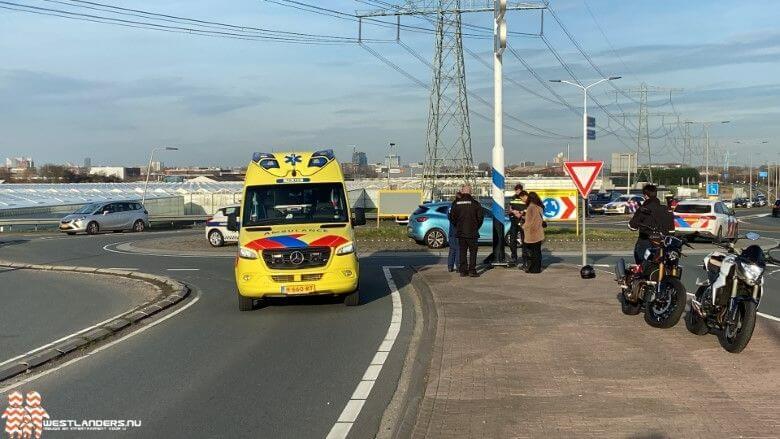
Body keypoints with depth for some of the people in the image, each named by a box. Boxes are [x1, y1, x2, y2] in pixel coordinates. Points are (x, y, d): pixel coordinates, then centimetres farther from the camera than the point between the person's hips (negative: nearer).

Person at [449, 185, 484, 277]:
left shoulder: (456, 203, 1)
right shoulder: (475, 203, -5)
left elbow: (452, 217, 4)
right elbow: (480, 217, -3)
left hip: (460, 232, 3)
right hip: (472, 232, -3)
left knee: (462, 251, 9)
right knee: (473, 251, 3)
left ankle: (463, 270, 9)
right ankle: (472, 270, -2)